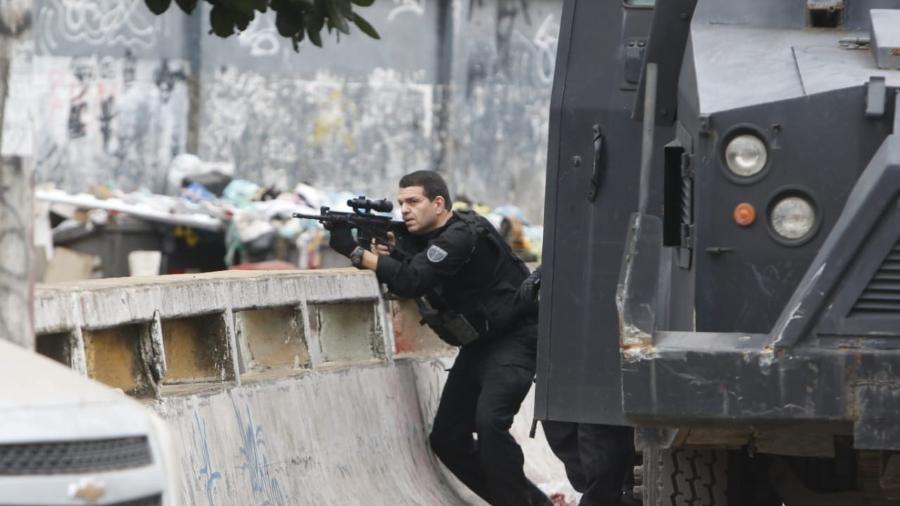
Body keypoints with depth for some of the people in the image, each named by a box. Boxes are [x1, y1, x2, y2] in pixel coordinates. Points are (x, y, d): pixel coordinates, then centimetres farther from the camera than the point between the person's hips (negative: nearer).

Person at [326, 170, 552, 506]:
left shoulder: (462, 236, -23)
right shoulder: (419, 236, 7)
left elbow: (412, 281, -31)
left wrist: (353, 251, -29)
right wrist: (387, 250, -17)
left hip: (513, 338, -10)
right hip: (478, 345, 10)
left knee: (489, 421, -30)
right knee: (446, 440, 7)